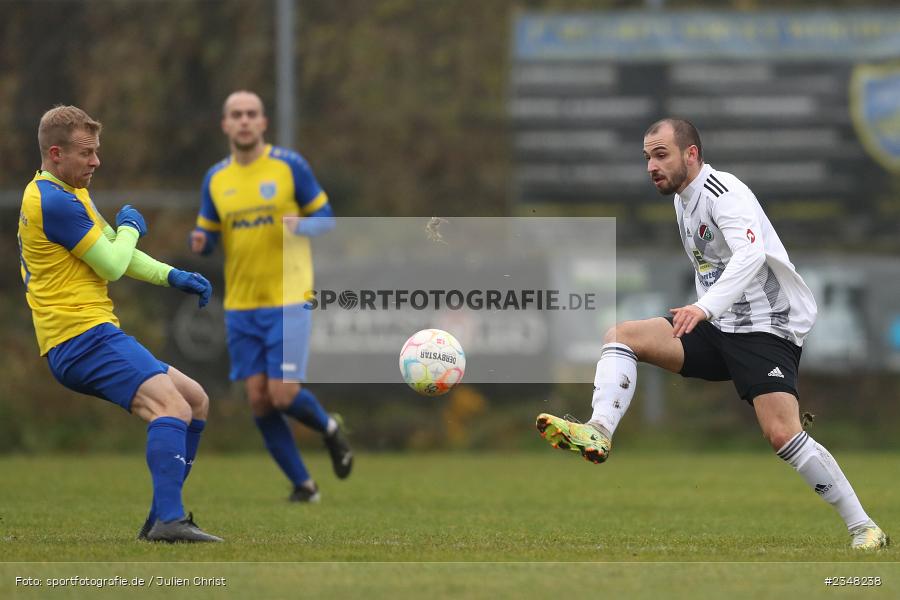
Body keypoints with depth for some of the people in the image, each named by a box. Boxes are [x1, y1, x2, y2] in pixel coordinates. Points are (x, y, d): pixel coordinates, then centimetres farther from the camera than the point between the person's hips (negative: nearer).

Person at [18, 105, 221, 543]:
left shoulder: (70, 194, 21)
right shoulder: (55, 202, -14)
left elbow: (117, 255, 24)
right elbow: (112, 265, -12)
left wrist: (172, 277, 9)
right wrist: (131, 227, 9)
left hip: (88, 339, 11)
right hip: (84, 338, -11)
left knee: (196, 400, 14)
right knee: (172, 405, -27)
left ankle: (162, 519, 11)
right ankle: (169, 519, -42)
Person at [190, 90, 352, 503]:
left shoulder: (289, 166, -3)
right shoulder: (215, 179, 7)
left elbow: (326, 218, 2)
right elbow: (208, 235, 15)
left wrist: (300, 227, -20)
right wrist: (199, 242, -10)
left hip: (288, 300, -4)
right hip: (240, 306, 4)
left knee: (283, 395, -12)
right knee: (258, 400, -1)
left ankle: (329, 429, 21)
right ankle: (303, 484, 12)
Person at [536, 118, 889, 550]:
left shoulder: (723, 193, -16)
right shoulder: (683, 199, 13)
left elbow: (751, 254, -33)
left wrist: (705, 307, -46)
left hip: (767, 330, -9)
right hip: (718, 331, 9)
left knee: (782, 434, -21)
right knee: (622, 336, -7)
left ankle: (862, 527, -11)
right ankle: (599, 432, -27)